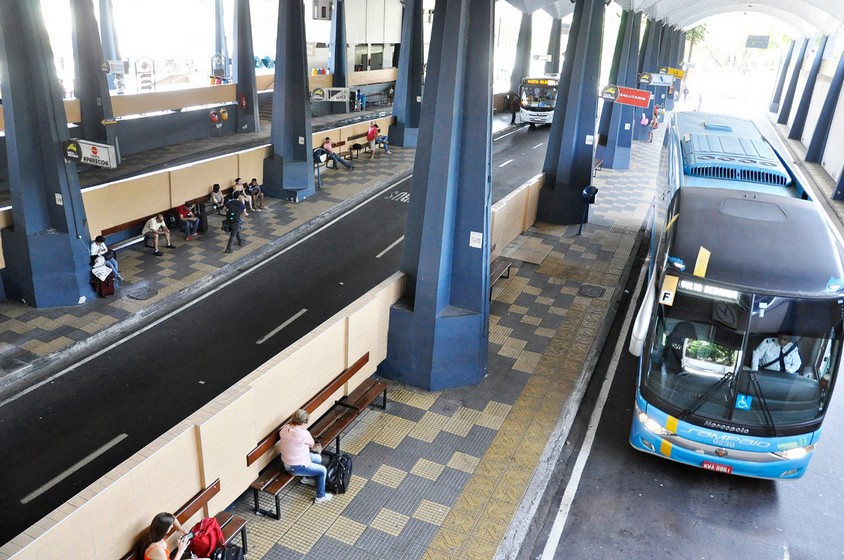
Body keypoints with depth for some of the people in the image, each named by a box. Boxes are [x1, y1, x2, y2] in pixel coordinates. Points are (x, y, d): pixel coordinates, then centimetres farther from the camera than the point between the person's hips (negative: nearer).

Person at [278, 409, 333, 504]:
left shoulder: (284, 429, -10)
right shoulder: (304, 434, -29)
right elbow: (312, 444, -8)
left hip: (286, 463, 8)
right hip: (296, 467, -8)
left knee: (318, 458, 25)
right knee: (323, 470, 9)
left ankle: (308, 478, 47)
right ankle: (320, 496, 23)